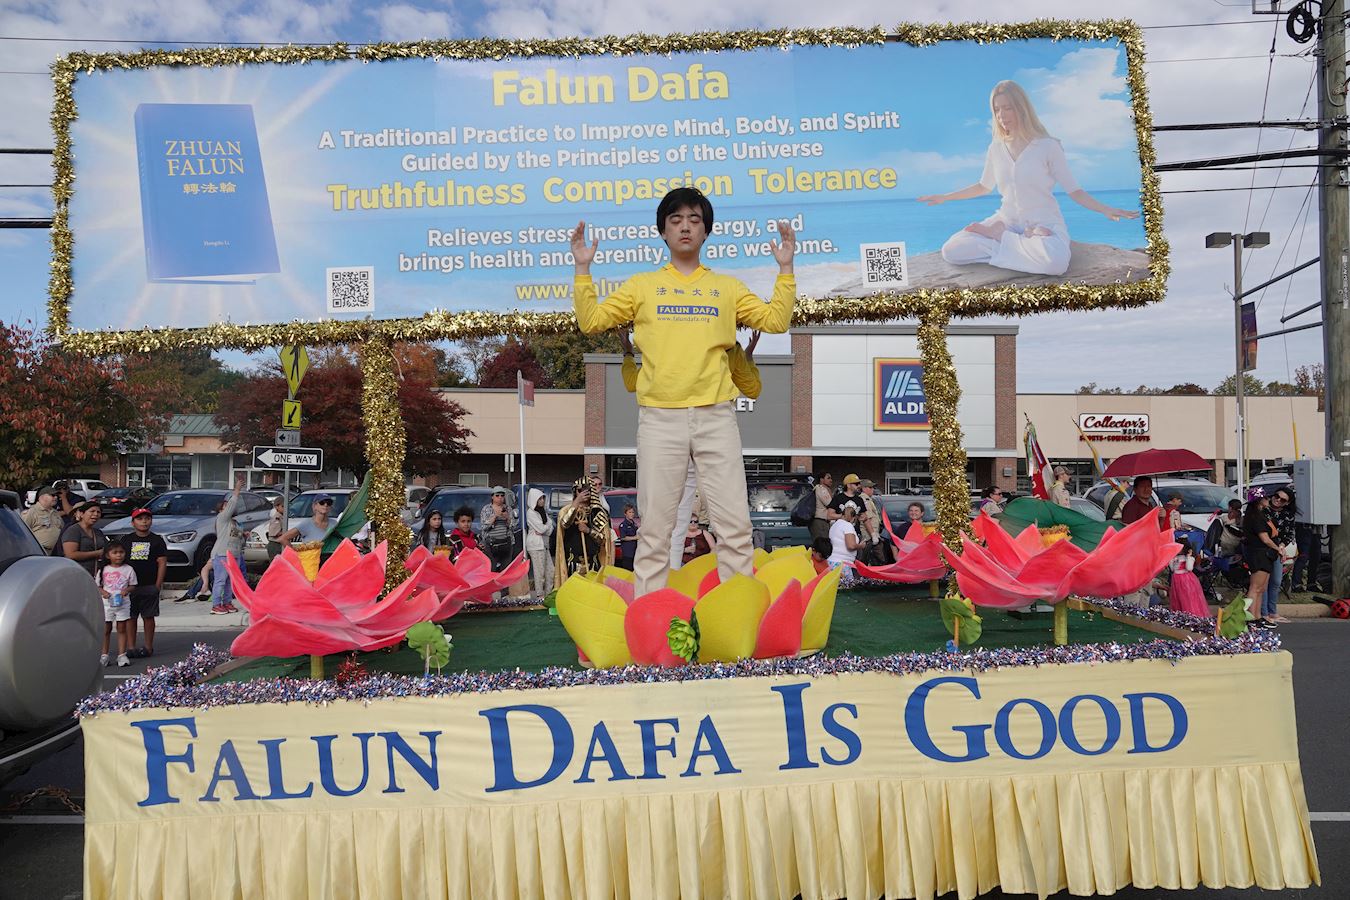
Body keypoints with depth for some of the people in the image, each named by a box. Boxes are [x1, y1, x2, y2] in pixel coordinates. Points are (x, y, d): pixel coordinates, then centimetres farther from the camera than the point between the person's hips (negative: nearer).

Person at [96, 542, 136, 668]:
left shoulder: (128, 570, 1)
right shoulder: (103, 570, 1)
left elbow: (133, 585, 4)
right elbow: (97, 585, 6)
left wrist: (126, 590, -16)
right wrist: (103, 592, -14)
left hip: (123, 603, 0)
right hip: (107, 603, 0)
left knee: (122, 629, 3)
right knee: (106, 630, 7)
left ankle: (122, 655, 7)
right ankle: (104, 655, 15)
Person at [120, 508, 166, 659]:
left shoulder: (157, 540, 4)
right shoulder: (126, 539, 9)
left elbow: (162, 562, 1)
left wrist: (158, 584, -6)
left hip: (150, 586, -1)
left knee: (149, 617, 4)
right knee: (130, 617, 4)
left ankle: (148, 647, 11)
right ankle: (130, 647, 10)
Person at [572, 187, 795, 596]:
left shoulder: (727, 287, 14)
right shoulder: (641, 285, 12)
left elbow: (775, 320, 9)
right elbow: (591, 321, 9)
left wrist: (785, 269, 3)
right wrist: (583, 269, 1)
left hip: (716, 416, 1)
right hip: (659, 418, -1)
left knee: (735, 523, 0)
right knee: (655, 526, 2)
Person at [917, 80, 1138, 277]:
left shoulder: (1047, 146, -8)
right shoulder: (996, 148, 5)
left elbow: (1074, 190, -5)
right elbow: (985, 186, 24)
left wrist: (1106, 210, -20)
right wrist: (944, 197, 25)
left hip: (1044, 222, -4)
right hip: (1007, 219, 4)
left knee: (1055, 262, -40)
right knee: (951, 251, -19)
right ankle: (1027, 242, -9)